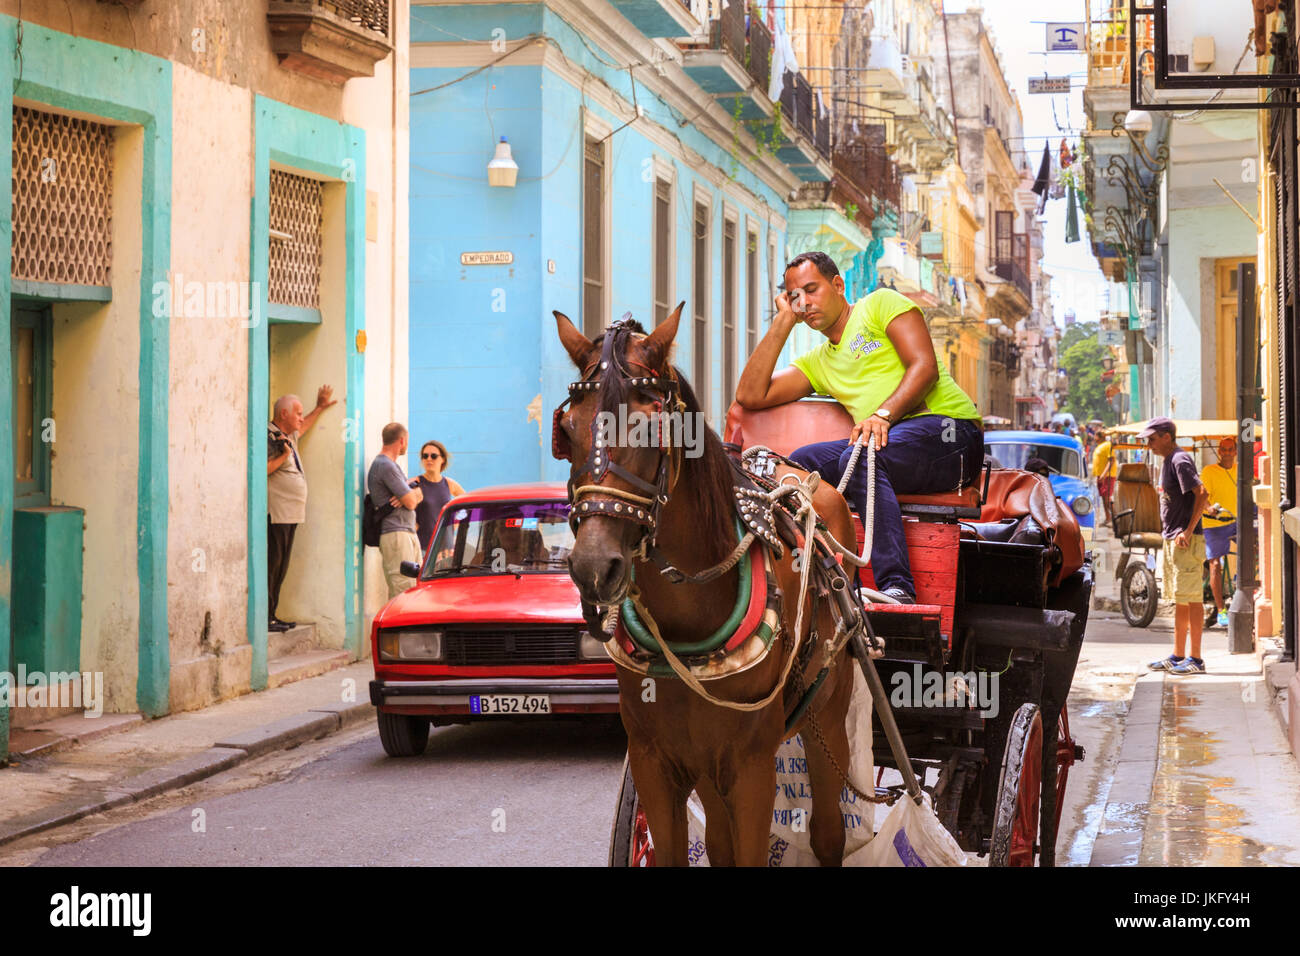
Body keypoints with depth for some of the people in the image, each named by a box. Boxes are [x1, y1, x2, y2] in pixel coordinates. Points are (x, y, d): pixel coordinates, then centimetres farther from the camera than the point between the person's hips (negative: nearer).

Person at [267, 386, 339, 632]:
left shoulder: (288, 436, 19)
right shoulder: (269, 437, -11)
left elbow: (302, 428, 44)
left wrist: (320, 408, 40)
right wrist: (283, 456, -21)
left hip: (290, 514, 10)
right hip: (275, 513, -10)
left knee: (281, 566, 10)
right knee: (271, 564, -11)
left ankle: (272, 614, 14)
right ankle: (264, 617, -12)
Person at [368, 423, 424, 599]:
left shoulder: (392, 465, 22)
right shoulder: (385, 466, -12)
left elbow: (418, 496, 17)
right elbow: (411, 503, -14)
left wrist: (410, 494, -7)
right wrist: (413, 493, 10)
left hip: (409, 533, 10)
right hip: (395, 534, -10)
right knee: (403, 591, -16)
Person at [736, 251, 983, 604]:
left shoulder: (881, 304, 11)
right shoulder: (818, 362, 28)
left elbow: (925, 366, -5)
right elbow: (750, 395, 16)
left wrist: (884, 414, -21)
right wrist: (783, 321, 18)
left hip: (948, 430, -6)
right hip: (885, 442, 6)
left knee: (860, 458, -33)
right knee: (801, 463, -14)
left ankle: (897, 589, -46)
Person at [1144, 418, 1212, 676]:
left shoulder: (1181, 461, -14)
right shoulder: (1168, 461, 15)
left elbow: (1202, 494, -22)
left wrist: (1188, 531, -22)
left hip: (1186, 541, -10)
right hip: (1172, 539, 10)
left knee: (1190, 599, -7)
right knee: (1179, 600, 14)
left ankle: (1195, 659, -5)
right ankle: (1178, 656, 21)